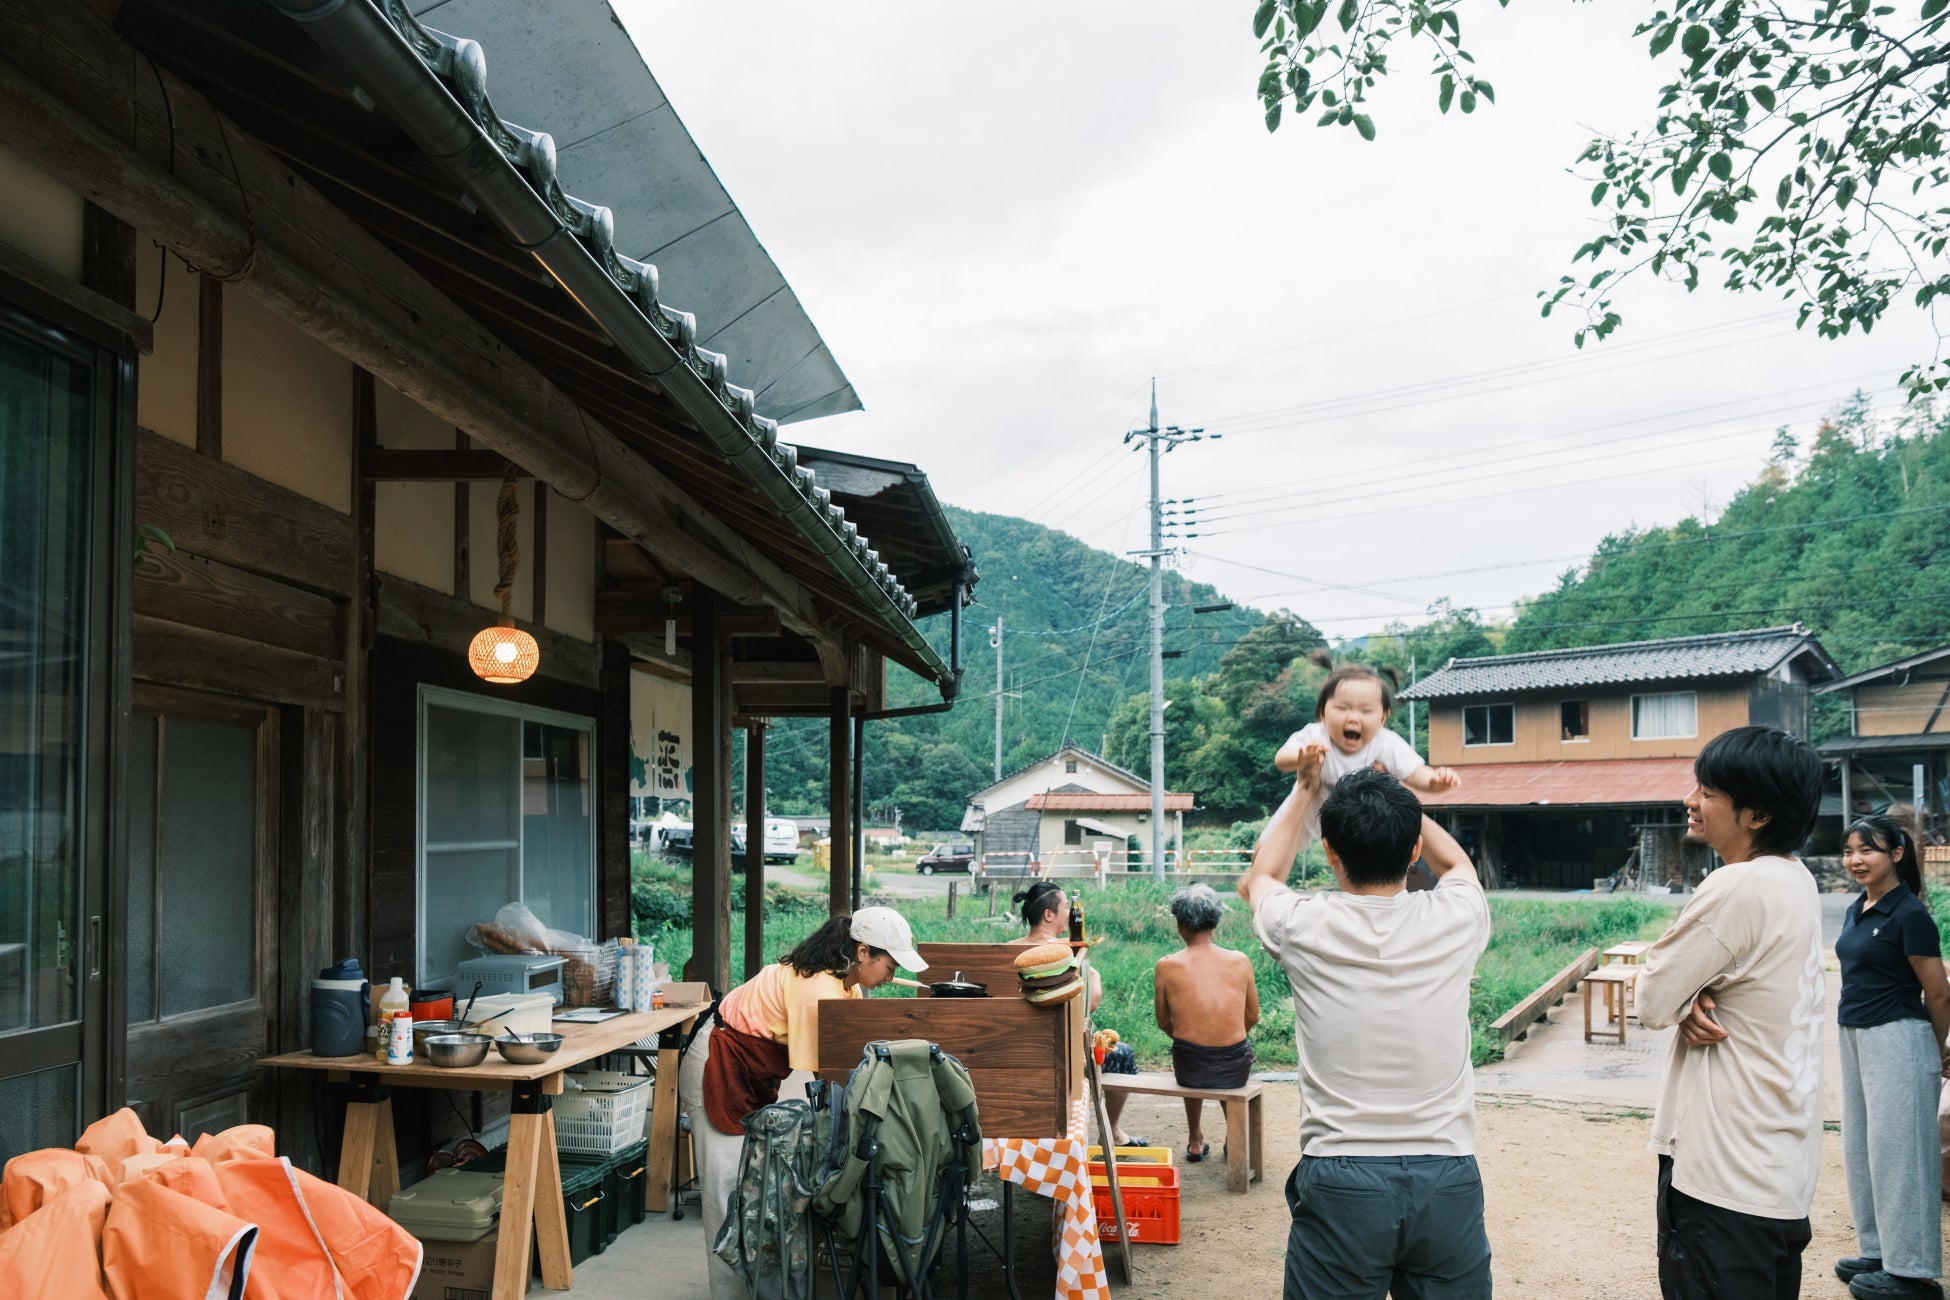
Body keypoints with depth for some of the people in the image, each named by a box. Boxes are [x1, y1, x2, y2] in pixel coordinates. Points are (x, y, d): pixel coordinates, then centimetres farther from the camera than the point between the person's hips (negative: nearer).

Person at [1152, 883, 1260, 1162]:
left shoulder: (1166, 966, -7)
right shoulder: (1240, 961, -3)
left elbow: (1164, 1023, 5)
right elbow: (1252, 1017, 8)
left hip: (1190, 1070, 0)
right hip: (1234, 1070, 1)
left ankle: (1195, 1141, 47)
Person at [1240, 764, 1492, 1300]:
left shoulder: (1304, 927, -6)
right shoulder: (1454, 920, -4)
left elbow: (1260, 876, 20)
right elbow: (1456, 862, 23)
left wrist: (1303, 788, 28)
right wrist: (1397, 800, 30)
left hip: (1339, 1182, -1)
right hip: (1448, 1183, 2)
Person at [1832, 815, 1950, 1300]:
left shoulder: (1909, 914, -15)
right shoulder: (1856, 910, 9)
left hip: (1896, 1041, -9)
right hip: (1854, 1037, 9)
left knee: (1896, 1151, -2)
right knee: (1861, 1148, 14)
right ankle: (1878, 1252, 26)